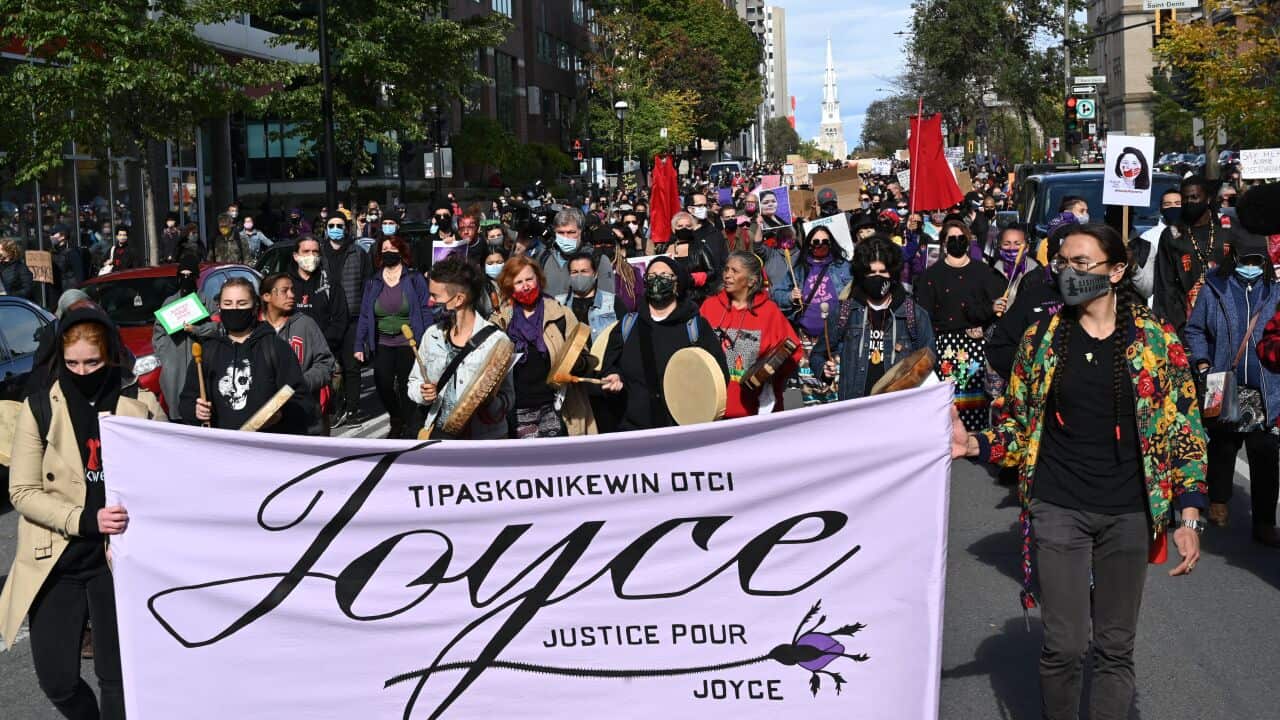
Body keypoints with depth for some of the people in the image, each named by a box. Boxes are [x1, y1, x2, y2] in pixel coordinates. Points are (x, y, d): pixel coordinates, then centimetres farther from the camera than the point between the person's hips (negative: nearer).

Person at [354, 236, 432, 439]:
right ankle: (396, 420, 24)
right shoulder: (373, 283, 8)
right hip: (382, 344, 3)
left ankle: (409, 428, 14)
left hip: (409, 343, -3)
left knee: (406, 387, 0)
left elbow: (425, 311, -4)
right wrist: (359, 345, 2)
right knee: (383, 386, -2)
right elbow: (364, 315, 7)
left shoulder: (415, 279, -1)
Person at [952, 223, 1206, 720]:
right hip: (1058, 511, 0)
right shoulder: (1041, 339, 2)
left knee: (1116, 647, 8)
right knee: (1064, 646, -1)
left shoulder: (1157, 341, -2)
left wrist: (1189, 517, -5)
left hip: (1128, 515, 0)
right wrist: (973, 446, -10)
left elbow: (1185, 431, 1)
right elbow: (1020, 426, 9)